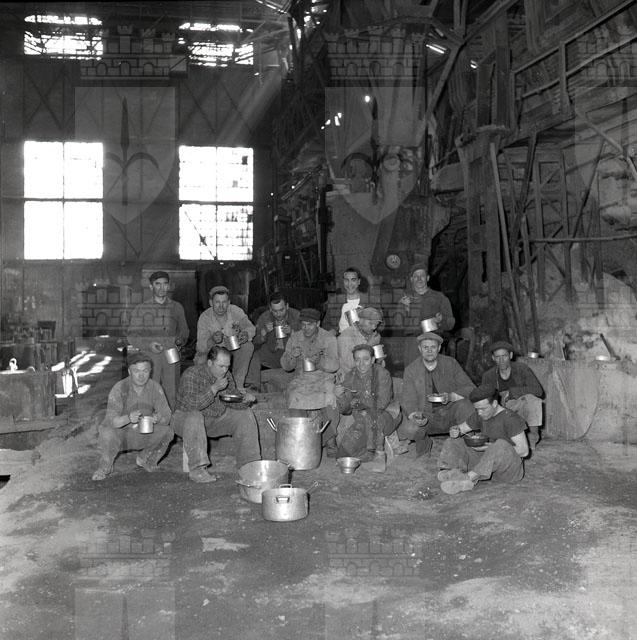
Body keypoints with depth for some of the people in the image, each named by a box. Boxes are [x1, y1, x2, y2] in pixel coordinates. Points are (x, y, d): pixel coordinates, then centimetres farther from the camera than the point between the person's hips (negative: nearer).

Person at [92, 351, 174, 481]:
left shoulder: (155, 387, -12)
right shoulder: (120, 388, -22)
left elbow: (167, 417, -15)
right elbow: (111, 421, -30)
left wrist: (158, 418, -40)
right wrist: (128, 418, -52)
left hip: (143, 434, 3)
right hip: (119, 433, -3)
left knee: (167, 431, -22)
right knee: (107, 434, -36)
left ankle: (145, 459, 8)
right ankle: (104, 466, -4)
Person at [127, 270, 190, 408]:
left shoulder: (177, 308, 13)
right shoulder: (141, 309, 7)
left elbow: (184, 331, 21)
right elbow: (132, 336, 5)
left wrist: (181, 339, -2)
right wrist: (148, 344, -13)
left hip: (171, 357, 2)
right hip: (149, 357, -1)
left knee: (172, 396, -1)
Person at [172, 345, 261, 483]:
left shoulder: (226, 375, -2)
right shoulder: (191, 375, -22)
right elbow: (190, 404, -33)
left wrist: (244, 398, -13)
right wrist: (214, 389, -36)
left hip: (217, 418, 6)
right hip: (186, 419, -6)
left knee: (246, 414, -8)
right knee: (194, 417, -39)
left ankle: (248, 463, -4)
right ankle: (197, 469, -35)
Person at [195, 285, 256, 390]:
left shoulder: (236, 311, -14)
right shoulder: (204, 318, -19)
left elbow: (250, 327, -29)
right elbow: (200, 348, -27)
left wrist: (246, 334, -54)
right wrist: (212, 341, -51)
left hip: (233, 348, 2)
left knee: (248, 346, -26)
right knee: (201, 361, -33)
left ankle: (238, 384, -16)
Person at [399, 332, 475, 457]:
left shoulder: (450, 363, -1)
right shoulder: (410, 370, -2)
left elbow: (470, 388, -3)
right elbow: (408, 401, -5)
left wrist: (451, 396, -23)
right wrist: (414, 416, -28)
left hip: (451, 411, 0)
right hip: (425, 416, 0)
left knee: (464, 405, -32)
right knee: (407, 430, -30)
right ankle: (424, 442, 6)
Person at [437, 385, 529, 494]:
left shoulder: (510, 419, -15)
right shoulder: (481, 416, 5)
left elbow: (524, 451, -18)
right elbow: (461, 428, 15)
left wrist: (490, 446, -22)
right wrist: (455, 431, -11)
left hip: (510, 470, -7)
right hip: (489, 462, 7)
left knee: (501, 445, -38)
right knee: (453, 443, -5)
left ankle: (468, 477, -38)